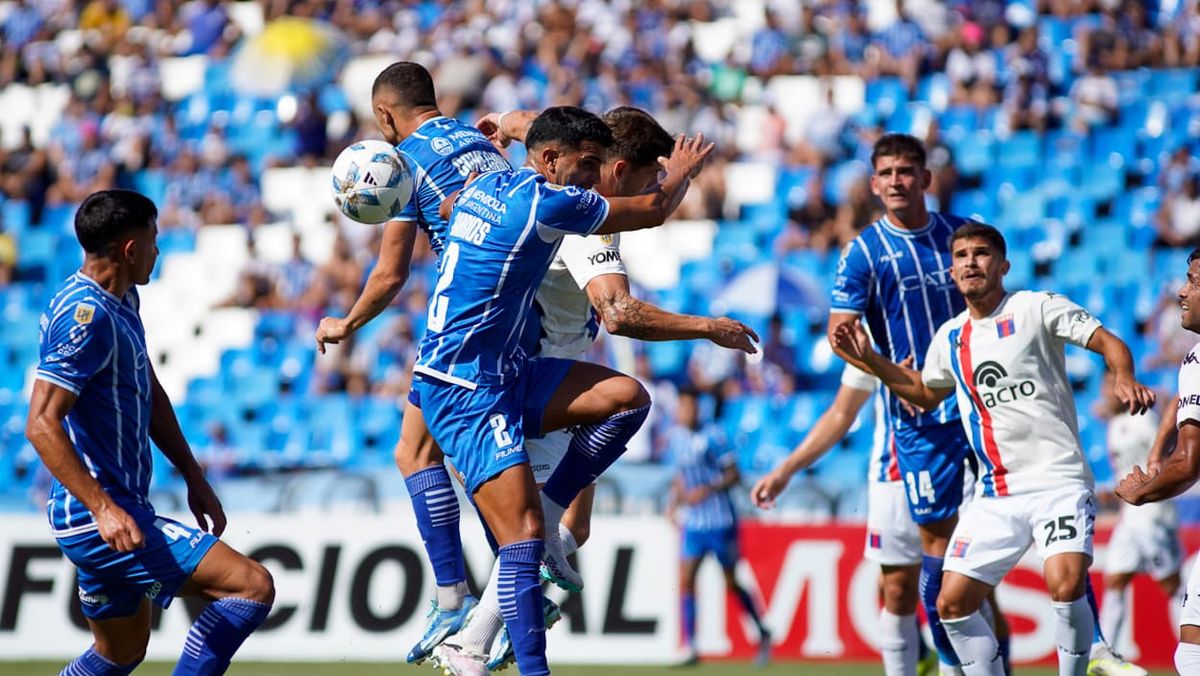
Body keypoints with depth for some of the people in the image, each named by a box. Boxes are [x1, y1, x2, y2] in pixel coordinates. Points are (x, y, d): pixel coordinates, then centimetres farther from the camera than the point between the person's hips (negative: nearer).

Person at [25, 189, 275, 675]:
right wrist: (102, 507, -32)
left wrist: (195, 480, 22)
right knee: (252, 587, -16)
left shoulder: (122, 301, 13)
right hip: (102, 520, -11)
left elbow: (149, 394, 24)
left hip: (117, 511, 11)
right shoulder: (86, 316, -19)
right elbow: (41, 424, -25)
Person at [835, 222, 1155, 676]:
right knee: (952, 605, -1)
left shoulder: (1036, 309, -3)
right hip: (996, 496, 6)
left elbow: (1108, 342, -7)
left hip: (1058, 481, -6)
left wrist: (1124, 379, -28)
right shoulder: (950, 338, 14)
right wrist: (868, 358, 22)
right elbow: (925, 394, 32)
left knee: (1066, 587, -27)